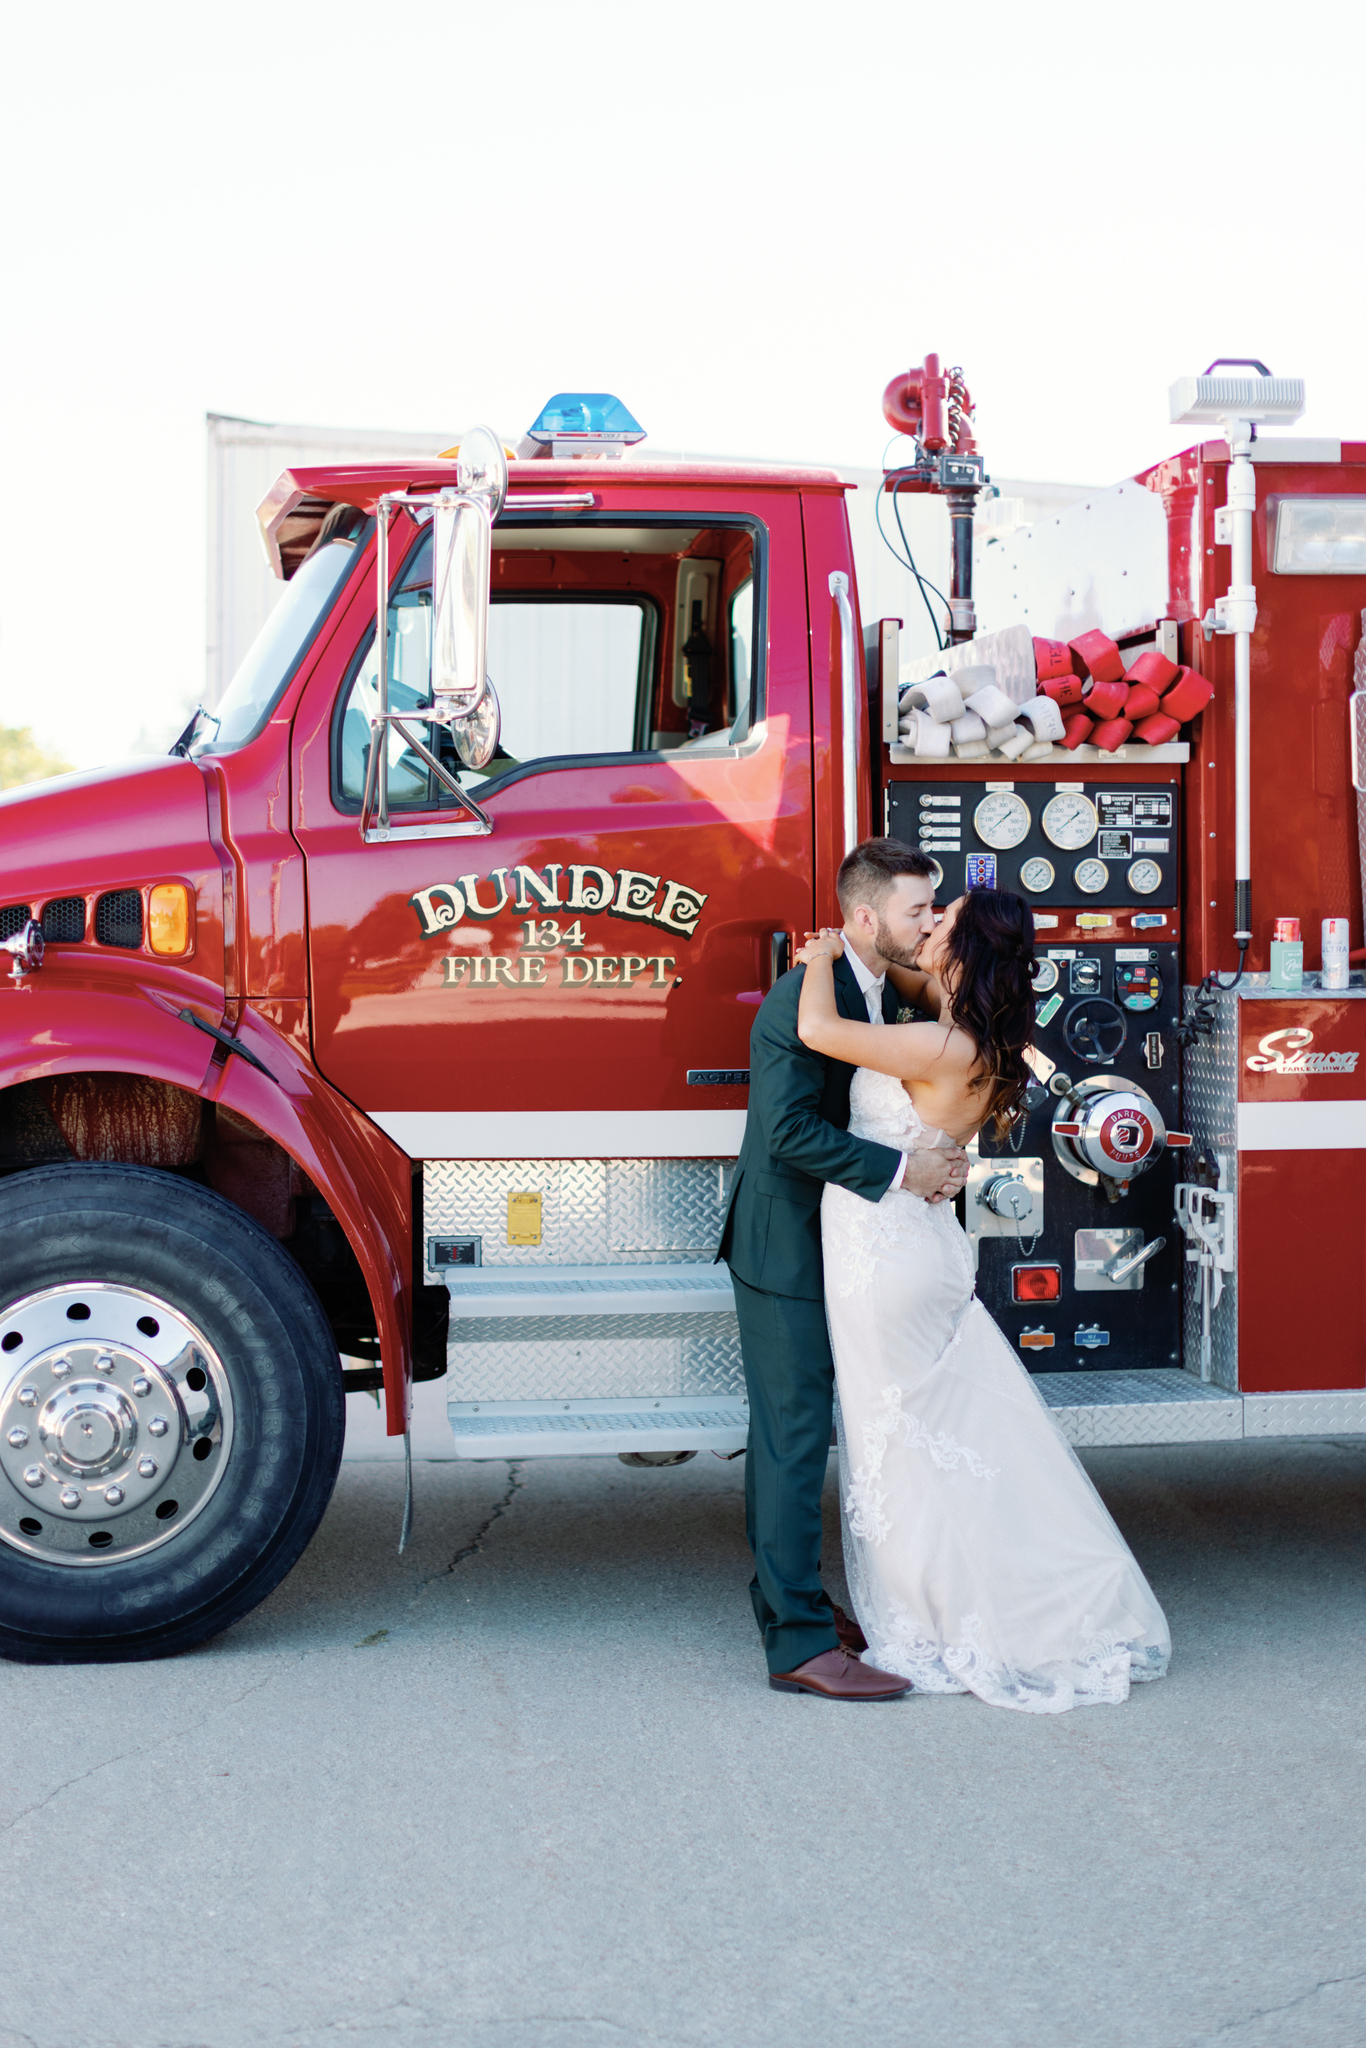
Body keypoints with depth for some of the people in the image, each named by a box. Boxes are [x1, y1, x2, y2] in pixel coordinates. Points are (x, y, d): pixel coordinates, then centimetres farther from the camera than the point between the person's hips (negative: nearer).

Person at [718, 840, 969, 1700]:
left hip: (832, 1247, 9)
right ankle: (801, 1644, -2)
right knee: (794, 1438, -6)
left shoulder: (886, 995, 9)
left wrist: (937, 1161, -2)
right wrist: (899, 1171, -25)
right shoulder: (802, 999, -21)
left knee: (789, 1434, 18)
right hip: (785, 1250, -9)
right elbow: (790, 1130, -28)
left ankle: (787, 1598, 28)